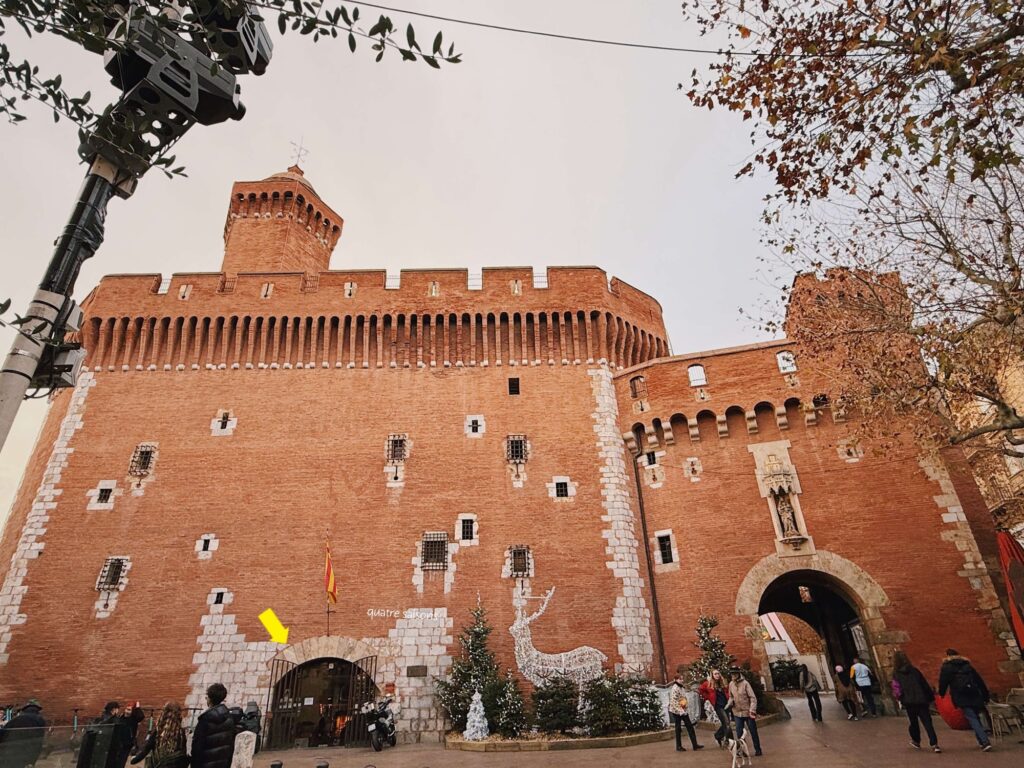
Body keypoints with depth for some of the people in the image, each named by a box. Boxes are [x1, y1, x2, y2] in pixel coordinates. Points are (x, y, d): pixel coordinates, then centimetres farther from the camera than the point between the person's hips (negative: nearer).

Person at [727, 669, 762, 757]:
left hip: (748, 712, -4)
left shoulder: (745, 683, -17)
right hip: (737, 713, 4)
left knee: (753, 732, 11)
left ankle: (757, 750, 28)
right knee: (739, 733, 6)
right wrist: (729, 704, -8)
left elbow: (753, 698, -17)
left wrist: (752, 710, -25)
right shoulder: (731, 684, -1)